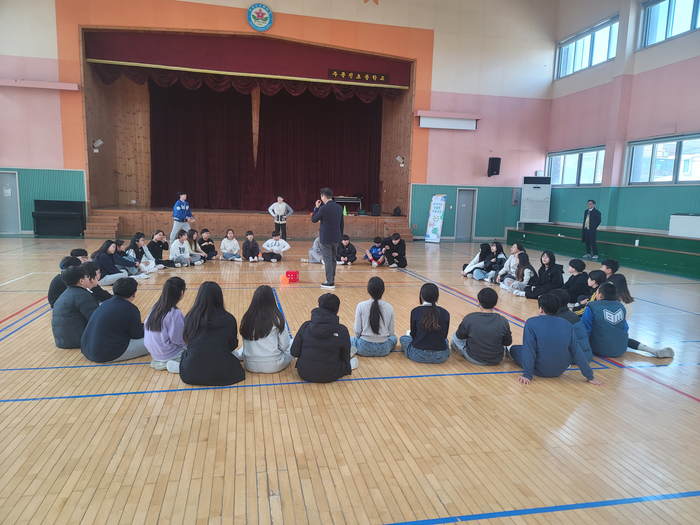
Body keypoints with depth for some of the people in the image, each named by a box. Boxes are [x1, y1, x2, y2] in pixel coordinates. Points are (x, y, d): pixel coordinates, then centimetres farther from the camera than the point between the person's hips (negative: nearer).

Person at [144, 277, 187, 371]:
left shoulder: (155, 307, -2)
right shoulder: (175, 313, -25)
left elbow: (145, 326, 8)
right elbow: (178, 340, -22)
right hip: (168, 355, -8)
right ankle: (169, 363, -2)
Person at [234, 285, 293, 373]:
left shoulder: (247, 317, -4)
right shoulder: (276, 317, -13)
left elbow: (246, 342, 4)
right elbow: (284, 345, -8)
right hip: (273, 366, -4)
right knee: (292, 343, 22)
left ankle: (237, 355, 17)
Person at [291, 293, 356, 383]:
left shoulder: (306, 326, -7)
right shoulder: (342, 331, -11)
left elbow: (294, 352, -3)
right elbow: (345, 356, 1)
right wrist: (347, 367, 23)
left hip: (305, 374, 2)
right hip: (329, 376, -2)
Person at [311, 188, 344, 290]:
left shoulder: (323, 208, -17)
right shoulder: (339, 207, 4)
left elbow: (313, 219, -5)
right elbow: (342, 223, 11)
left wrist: (316, 207, 4)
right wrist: (340, 235, 20)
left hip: (326, 238, -7)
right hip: (336, 238, 7)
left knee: (328, 260, 0)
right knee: (333, 259, 19)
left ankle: (330, 283, 3)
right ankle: (332, 279, 30)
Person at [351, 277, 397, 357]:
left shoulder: (361, 306, -12)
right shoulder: (389, 308, -6)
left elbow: (357, 331, -7)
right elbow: (391, 332, 1)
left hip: (364, 349, -1)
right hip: (383, 350, 1)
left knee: (350, 340, 30)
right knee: (394, 338, 34)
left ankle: (353, 350, 8)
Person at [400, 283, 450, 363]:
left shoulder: (415, 312, -8)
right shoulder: (445, 313, -3)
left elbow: (413, 335, 2)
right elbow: (444, 335, 8)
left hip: (418, 356, -3)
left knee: (403, 338, 27)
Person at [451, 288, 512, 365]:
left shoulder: (469, 319, -23)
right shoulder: (503, 322, -21)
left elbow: (459, 336, -6)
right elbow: (508, 343, -5)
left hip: (473, 359, -1)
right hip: (496, 360, 2)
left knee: (455, 336, 24)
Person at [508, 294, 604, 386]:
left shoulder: (531, 323, -15)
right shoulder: (567, 325, -5)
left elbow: (529, 350, -19)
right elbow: (577, 352, -5)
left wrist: (527, 375, -17)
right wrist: (590, 377, 0)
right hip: (560, 371, 2)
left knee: (514, 349, 18)